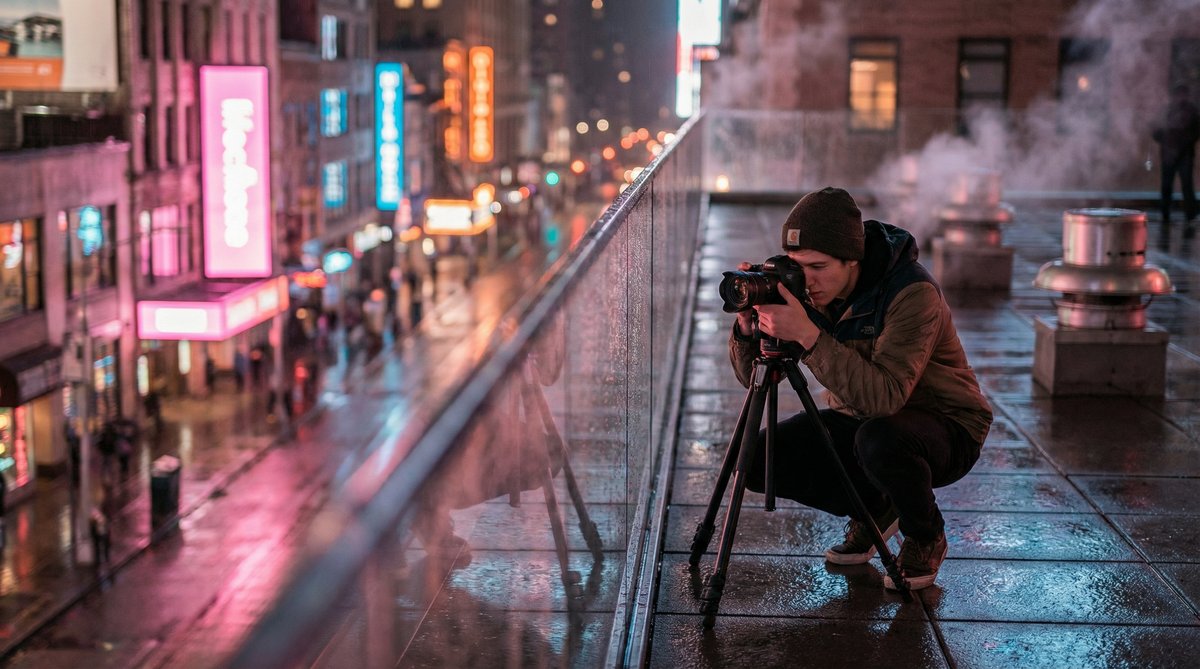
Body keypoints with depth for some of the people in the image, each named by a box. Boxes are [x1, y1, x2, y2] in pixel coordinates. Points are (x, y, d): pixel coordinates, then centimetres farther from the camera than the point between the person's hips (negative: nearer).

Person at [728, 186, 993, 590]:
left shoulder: (912, 295, -29)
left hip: (945, 428, -6)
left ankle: (926, 539, -6)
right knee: (759, 460, -14)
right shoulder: (801, 289, -11)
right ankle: (872, 509, 12)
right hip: (858, 422, 6)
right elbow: (753, 377, -9)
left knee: (879, 439, -39)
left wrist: (809, 336, -47)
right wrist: (748, 325, -29)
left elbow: (885, 395, -42)